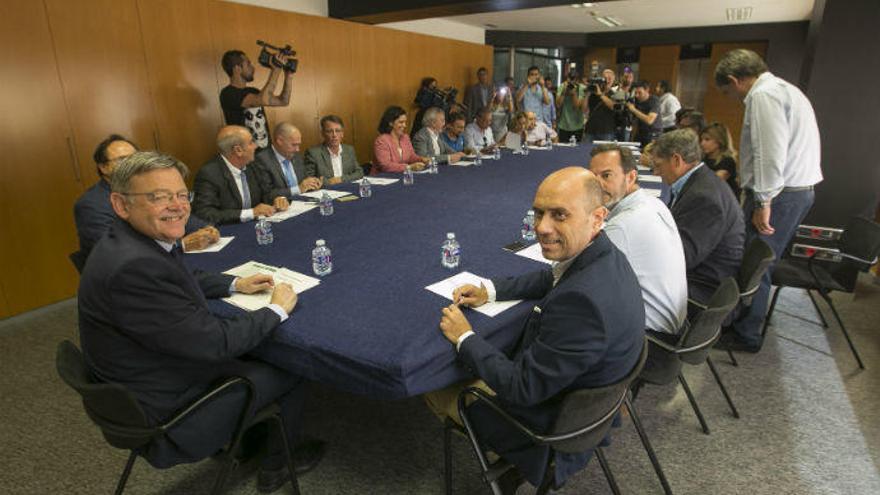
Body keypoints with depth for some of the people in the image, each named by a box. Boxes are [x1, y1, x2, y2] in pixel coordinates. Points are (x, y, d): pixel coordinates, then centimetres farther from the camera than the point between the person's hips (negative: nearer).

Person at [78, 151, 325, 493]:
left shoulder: (133, 243, -5)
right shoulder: (133, 267, -34)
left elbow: (183, 281, 17)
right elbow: (215, 342, -28)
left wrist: (235, 284, 6)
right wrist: (277, 309, -14)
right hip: (168, 412, -9)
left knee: (258, 355, 24)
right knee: (290, 370, 4)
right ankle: (278, 462, 29)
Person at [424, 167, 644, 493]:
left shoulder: (581, 300, -41)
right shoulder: (604, 255, -12)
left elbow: (523, 388, -30)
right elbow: (548, 279, 11)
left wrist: (464, 338, -18)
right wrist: (489, 291, 1)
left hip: (553, 418, -8)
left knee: (435, 392, 12)